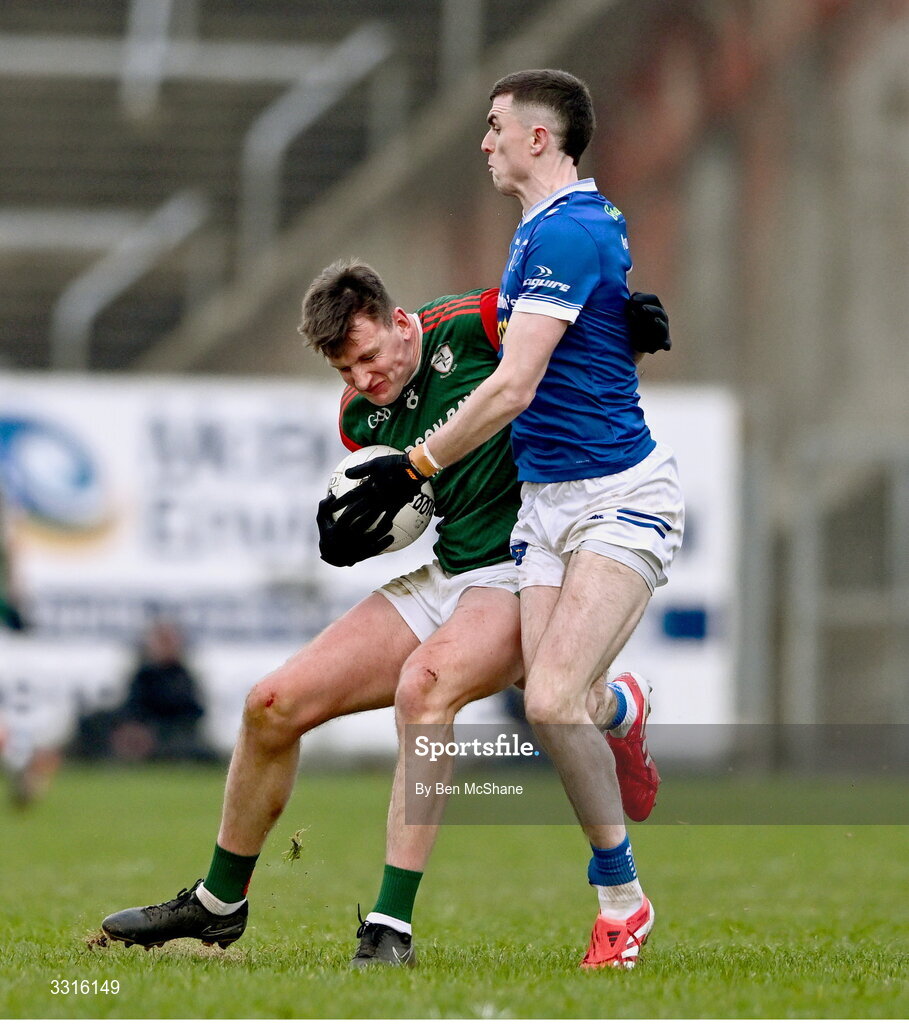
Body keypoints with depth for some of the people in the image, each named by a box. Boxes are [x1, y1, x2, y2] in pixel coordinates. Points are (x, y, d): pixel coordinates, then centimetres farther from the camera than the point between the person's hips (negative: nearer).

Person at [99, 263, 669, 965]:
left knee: (423, 683, -36)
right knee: (275, 703, 2)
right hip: (440, 581, 7)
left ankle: (391, 928, -35)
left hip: (520, 576, -7)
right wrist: (346, 536, -4)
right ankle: (221, 902, 23)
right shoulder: (360, 415, 7)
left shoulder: (470, 325, -11)